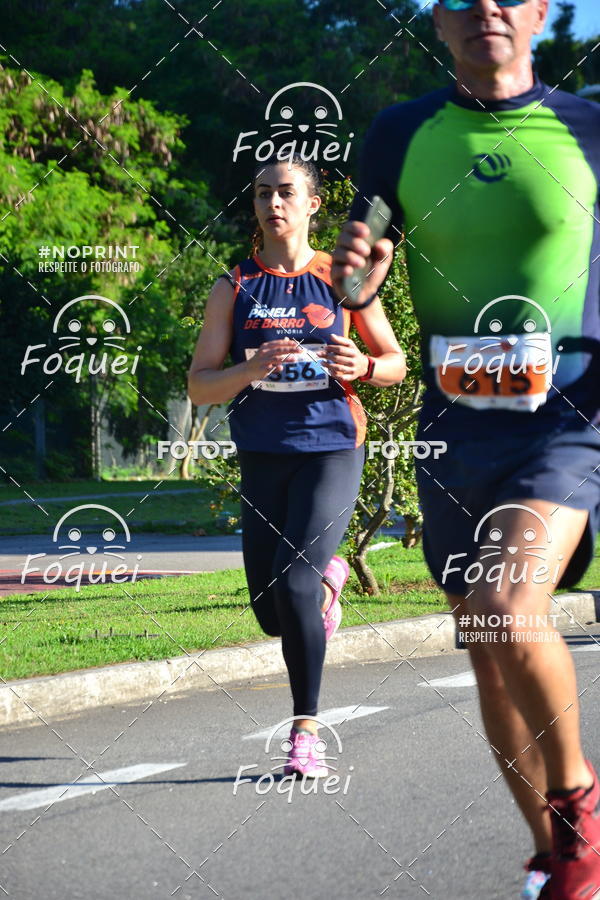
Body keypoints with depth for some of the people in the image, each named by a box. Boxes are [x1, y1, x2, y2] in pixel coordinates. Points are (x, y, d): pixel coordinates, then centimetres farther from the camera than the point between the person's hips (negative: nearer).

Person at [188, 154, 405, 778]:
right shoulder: (234, 288, 4)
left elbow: (395, 362, 11)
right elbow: (199, 386, 1)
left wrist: (363, 367, -12)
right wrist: (251, 369, -19)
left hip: (331, 450, -3)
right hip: (262, 456, 3)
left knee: (294, 584, -21)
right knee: (272, 614, 7)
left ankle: (305, 733, -10)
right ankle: (327, 578, 45)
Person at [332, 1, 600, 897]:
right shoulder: (402, 135, 6)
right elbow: (359, 286, 10)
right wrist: (354, 275, -13)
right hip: (457, 418, 4)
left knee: (508, 609, -26)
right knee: (488, 653, 9)